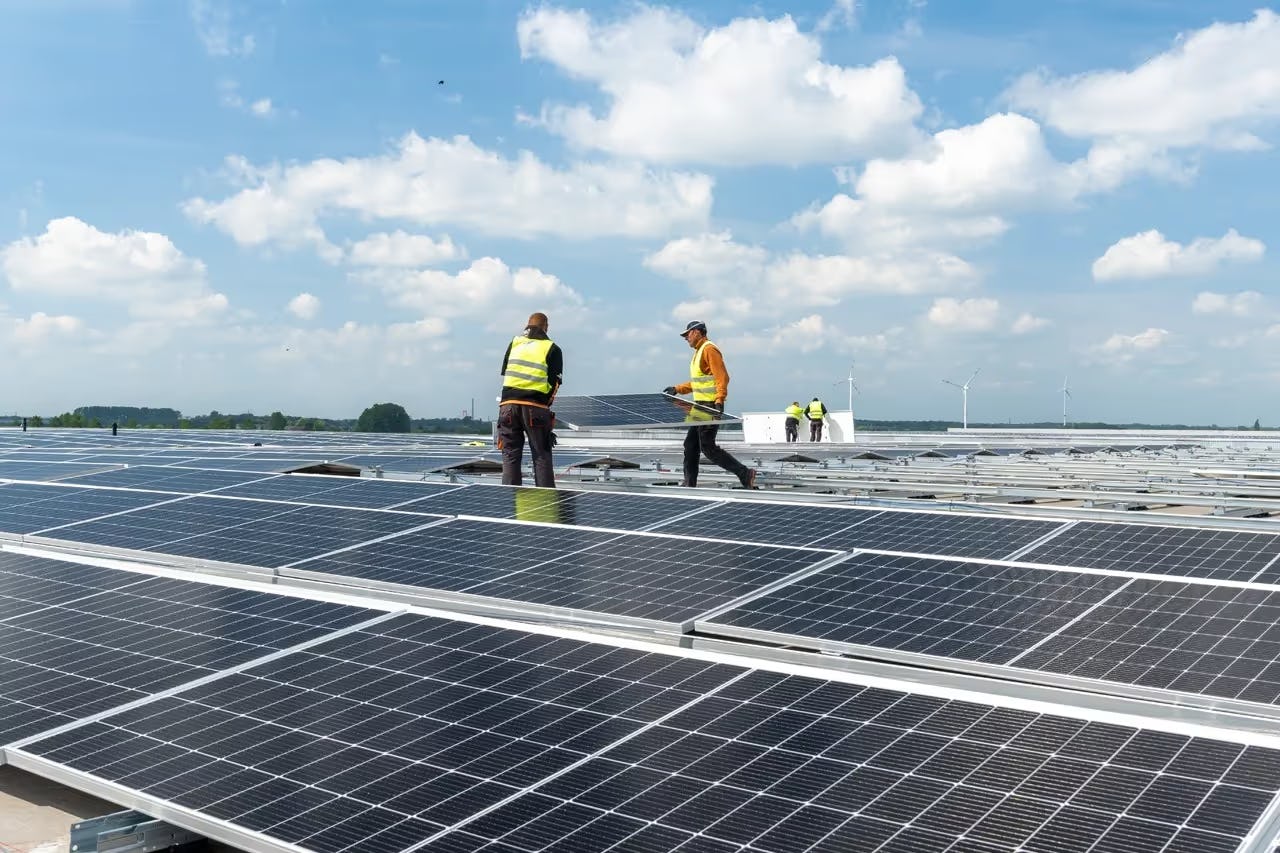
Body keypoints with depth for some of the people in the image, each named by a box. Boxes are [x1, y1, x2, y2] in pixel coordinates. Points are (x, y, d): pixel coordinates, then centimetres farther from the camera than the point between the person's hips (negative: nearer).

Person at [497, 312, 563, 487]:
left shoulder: (514, 342, 14)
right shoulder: (552, 348, 4)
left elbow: (504, 372, 13)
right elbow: (554, 382, -2)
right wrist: (545, 404, 8)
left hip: (508, 405, 3)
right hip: (536, 406, -2)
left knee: (510, 457, 6)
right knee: (541, 457, 3)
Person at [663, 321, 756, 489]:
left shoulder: (709, 350, -12)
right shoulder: (699, 352, 20)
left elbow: (722, 377, -20)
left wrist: (719, 402, -29)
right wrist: (677, 389, 19)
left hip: (711, 406, -10)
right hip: (701, 406, 10)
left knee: (708, 447, -11)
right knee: (690, 445, 11)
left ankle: (745, 474, -8)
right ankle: (689, 483, 17)